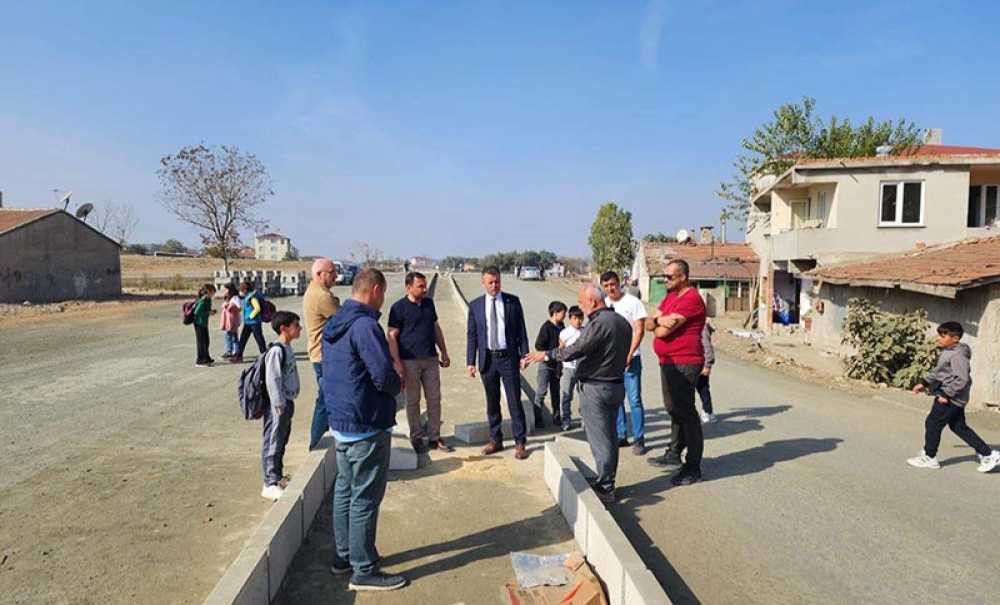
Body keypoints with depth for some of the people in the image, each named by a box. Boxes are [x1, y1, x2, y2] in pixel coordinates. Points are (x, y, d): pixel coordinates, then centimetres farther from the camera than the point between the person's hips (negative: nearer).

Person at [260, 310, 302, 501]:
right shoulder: (276, 351, -20)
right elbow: (272, 380, -21)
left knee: (282, 441, 18)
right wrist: (279, 405, -20)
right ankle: (270, 484, 3)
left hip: (287, 402, 9)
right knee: (272, 442, -2)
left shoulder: (287, 348, 9)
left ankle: (278, 474, 31)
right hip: (278, 405, -9)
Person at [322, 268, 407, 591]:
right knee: (365, 498, 1)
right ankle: (364, 571, 12)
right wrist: (398, 385, -3)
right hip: (367, 426, -9)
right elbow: (385, 376, -26)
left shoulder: (332, 325, 9)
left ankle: (344, 556, 32)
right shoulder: (365, 325, -21)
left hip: (340, 421, 9)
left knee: (344, 489, 18)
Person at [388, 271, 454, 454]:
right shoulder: (399, 307, -9)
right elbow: (392, 336, -10)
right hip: (410, 361, -5)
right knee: (413, 401, 6)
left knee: (434, 399, 8)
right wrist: (397, 363, -16)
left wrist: (444, 352, 15)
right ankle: (417, 437, 20)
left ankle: (434, 437, 19)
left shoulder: (429, 303, 8)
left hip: (431, 359, 5)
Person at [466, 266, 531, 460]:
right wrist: (470, 361, -1)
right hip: (487, 359, 2)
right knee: (492, 402, 12)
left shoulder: (513, 301, 0)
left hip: (509, 357, -2)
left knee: (514, 401, 1)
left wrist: (524, 354, -3)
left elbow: (521, 330, 3)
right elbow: (471, 335, 5)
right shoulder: (475, 305, 3)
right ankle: (495, 440, 25)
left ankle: (520, 442, 11)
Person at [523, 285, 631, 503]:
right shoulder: (622, 322, 9)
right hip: (617, 385, 9)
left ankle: (605, 488, 4)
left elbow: (577, 349, -24)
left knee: (599, 438, -1)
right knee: (611, 436, 15)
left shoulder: (598, 323, -20)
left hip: (595, 388, -9)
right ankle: (608, 483, 24)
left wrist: (547, 354, -14)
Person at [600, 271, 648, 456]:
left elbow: (639, 331, -8)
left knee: (634, 400, -4)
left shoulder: (633, 302, -5)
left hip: (629, 358, -5)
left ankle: (639, 439, 5)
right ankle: (621, 436, 21)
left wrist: (629, 355, -14)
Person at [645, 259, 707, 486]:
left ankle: (693, 468, 4)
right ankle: (674, 455, 35)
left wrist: (657, 324, 0)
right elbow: (649, 324, 7)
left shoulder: (691, 298, -17)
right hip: (669, 363, 10)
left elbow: (663, 331, -23)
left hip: (684, 364, -10)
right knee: (674, 409, 20)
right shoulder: (670, 296, 14)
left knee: (686, 412, -5)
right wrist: (659, 321, -15)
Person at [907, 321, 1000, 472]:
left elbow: (962, 378, -26)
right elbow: (938, 371, 22)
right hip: (953, 398, 10)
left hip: (951, 398, -10)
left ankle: (929, 457, 12)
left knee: (932, 423, -1)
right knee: (959, 427, 16)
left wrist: (946, 394, -24)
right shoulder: (946, 352, 10)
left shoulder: (957, 355, -22)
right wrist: (924, 383, 16)